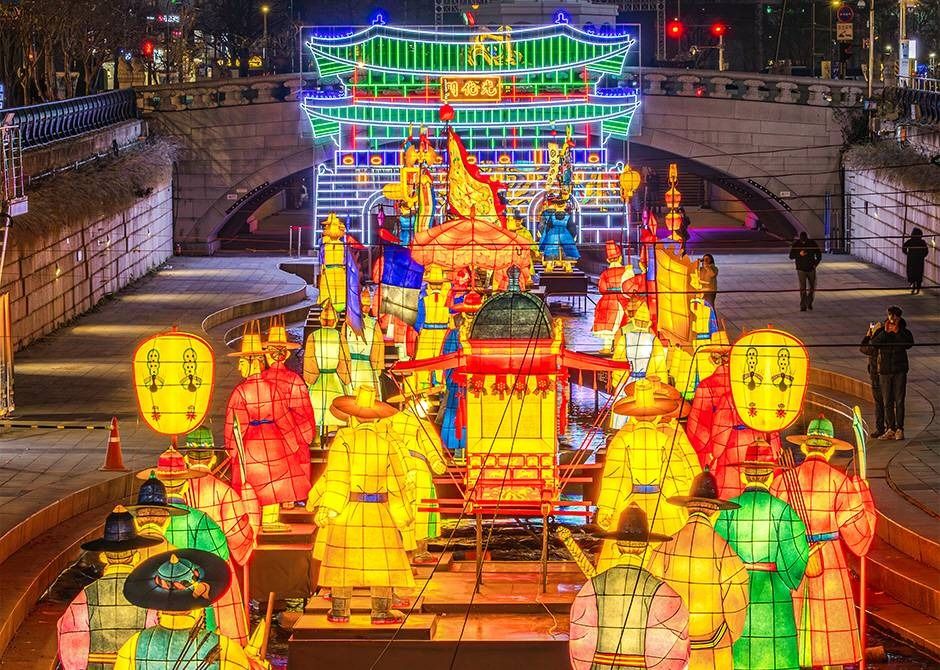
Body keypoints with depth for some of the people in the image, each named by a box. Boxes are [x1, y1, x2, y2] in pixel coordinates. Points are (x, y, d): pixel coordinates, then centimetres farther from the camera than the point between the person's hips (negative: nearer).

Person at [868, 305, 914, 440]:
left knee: (899, 401, -2)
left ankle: (899, 429, 2)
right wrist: (885, 332, -16)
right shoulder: (881, 330, 4)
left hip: (900, 369, -1)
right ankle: (890, 429, 9)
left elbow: (909, 344, -16)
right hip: (884, 369, 1)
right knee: (887, 402, 4)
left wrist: (897, 332, -16)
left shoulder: (904, 332, 3)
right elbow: (873, 344, -12)